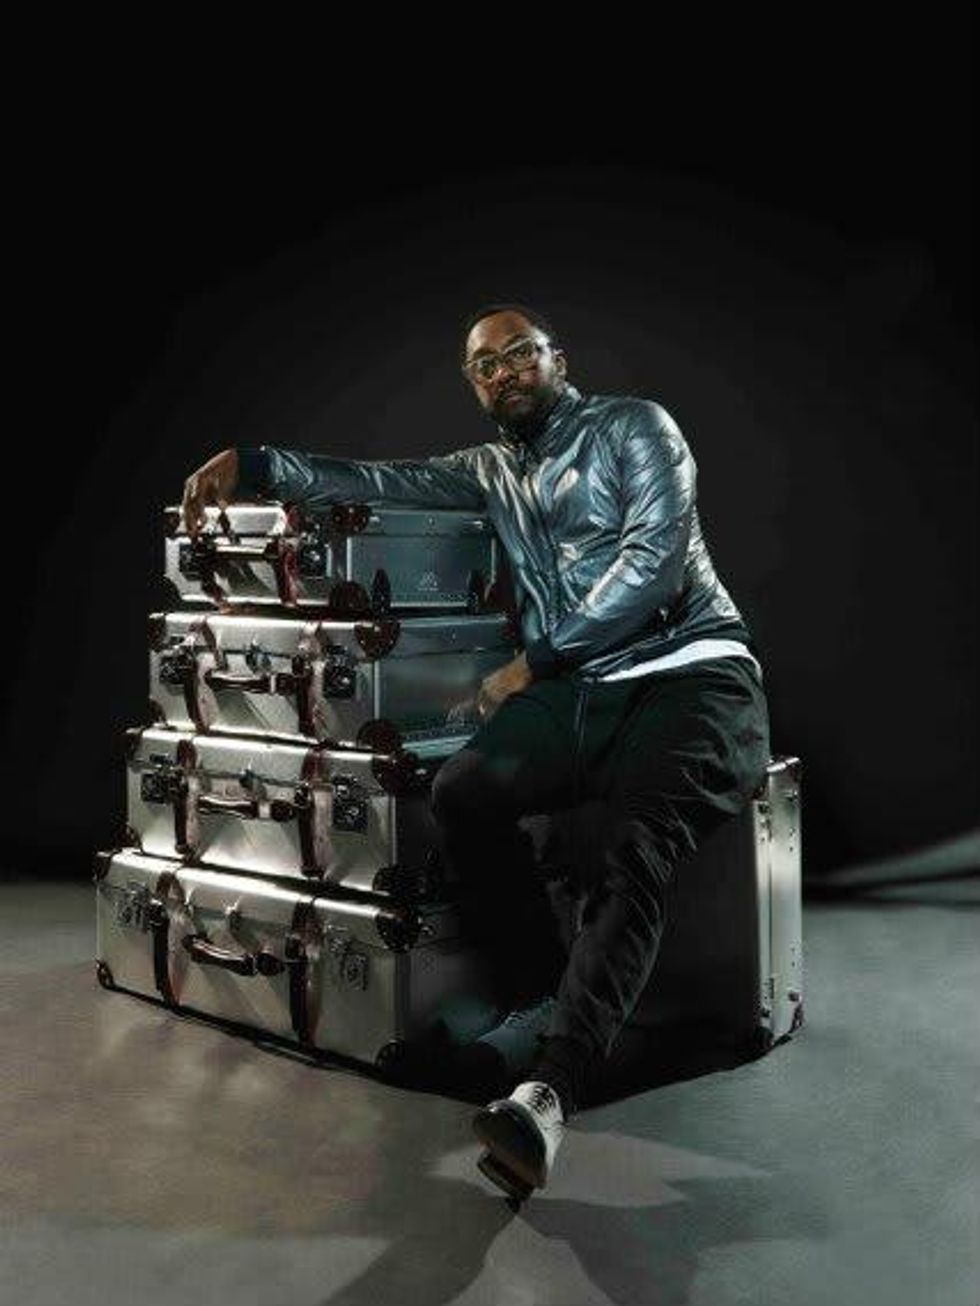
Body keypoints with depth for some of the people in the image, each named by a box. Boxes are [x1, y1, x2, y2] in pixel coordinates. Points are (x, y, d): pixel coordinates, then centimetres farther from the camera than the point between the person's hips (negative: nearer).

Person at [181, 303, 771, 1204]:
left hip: (691, 674, -5)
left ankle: (548, 1085, -46)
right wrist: (251, 465, 7)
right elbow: (376, 480, 19)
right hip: (578, 692, 5)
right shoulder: (491, 470, 25)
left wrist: (535, 663, -6)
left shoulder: (632, 426, 7)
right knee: (462, 793, -23)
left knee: (636, 852, -31)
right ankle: (538, 1008, -16)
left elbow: (654, 558, -7)